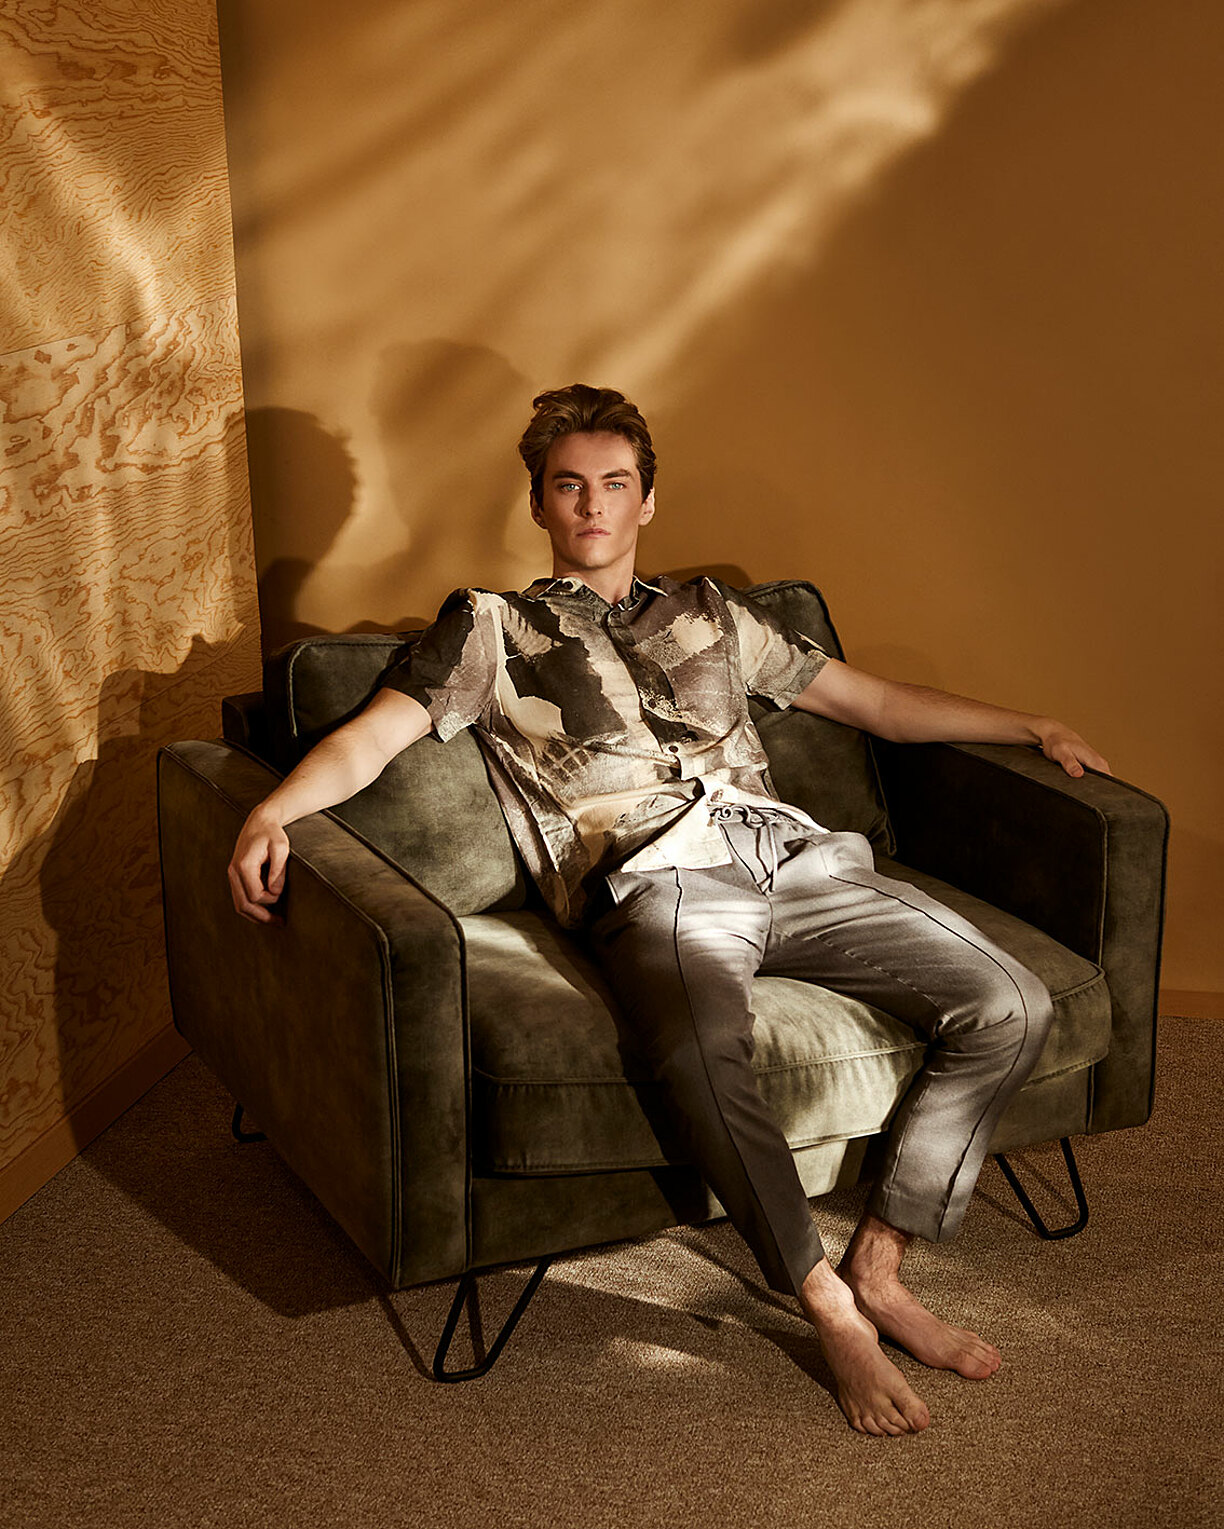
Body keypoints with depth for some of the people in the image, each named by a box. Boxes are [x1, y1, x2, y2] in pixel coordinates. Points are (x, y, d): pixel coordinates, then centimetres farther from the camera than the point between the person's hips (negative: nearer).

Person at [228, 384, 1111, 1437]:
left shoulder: (713, 614, 31)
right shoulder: (491, 627, 20)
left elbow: (878, 701, 34)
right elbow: (371, 737, 7)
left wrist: (1035, 728, 30)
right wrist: (272, 810, -14)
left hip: (792, 857, 5)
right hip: (656, 878, -5)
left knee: (1010, 1006, -15)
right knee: (703, 1052, -40)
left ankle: (879, 1268, -4)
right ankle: (829, 1308, -20)